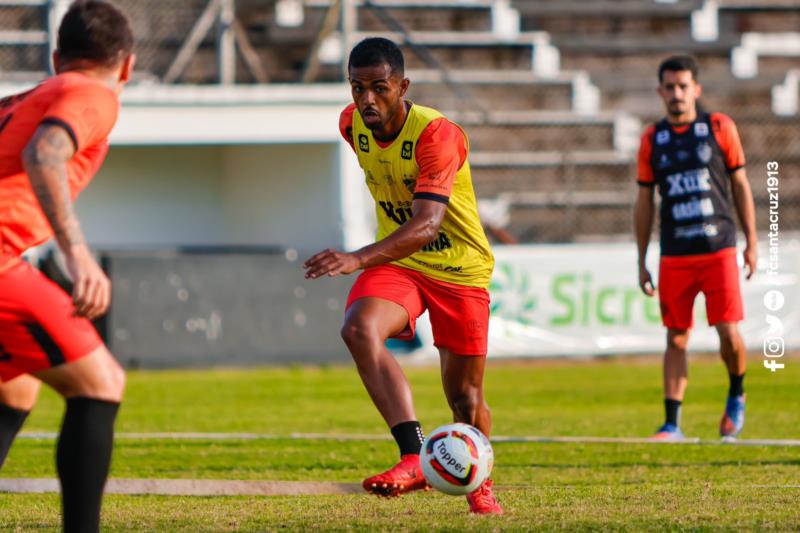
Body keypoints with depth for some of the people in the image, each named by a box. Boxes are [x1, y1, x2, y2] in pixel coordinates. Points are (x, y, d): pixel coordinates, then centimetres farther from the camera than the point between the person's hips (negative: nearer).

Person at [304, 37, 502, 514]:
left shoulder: (438, 135, -29)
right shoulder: (352, 124, -8)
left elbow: (427, 225, -41)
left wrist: (359, 259, -55)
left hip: (460, 268, -4)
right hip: (397, 261, 4)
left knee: (464, 397, 5)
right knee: (359, 329, -30)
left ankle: (480, 485, 36)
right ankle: (414, 458, -38)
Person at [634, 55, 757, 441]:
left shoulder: (720, 128, 3)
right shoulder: (652, 140, 7)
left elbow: (740, 186, 8)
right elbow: (644, 203, 12)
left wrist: (751, 243, 4)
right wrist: (641, 263, 10)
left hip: (719, 251, -1)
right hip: (674, 257, 1)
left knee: (729, 333, -8)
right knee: (676, 339, -1)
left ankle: (737, 395, 21)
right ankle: (672, 424, 1)